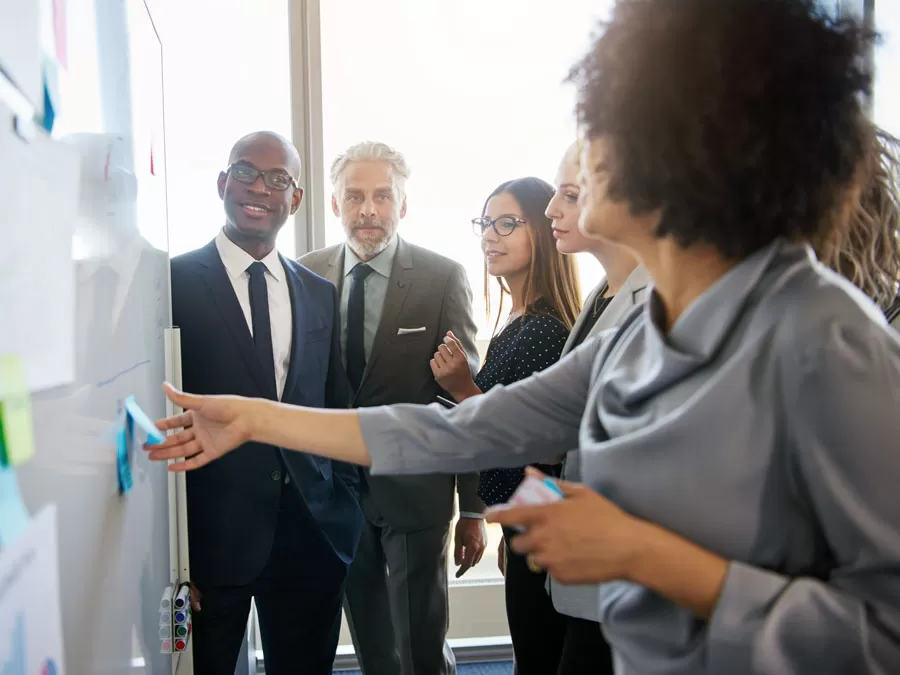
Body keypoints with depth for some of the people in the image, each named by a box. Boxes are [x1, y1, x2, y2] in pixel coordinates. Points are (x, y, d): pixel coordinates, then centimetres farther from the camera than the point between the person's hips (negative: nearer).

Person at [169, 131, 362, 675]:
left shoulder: (320, 293, 9)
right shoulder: (173, 283, -5)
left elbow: (336, 407, 11)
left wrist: (346, 507, 5)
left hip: (313, 534, 4)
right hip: (208, 533, -3)